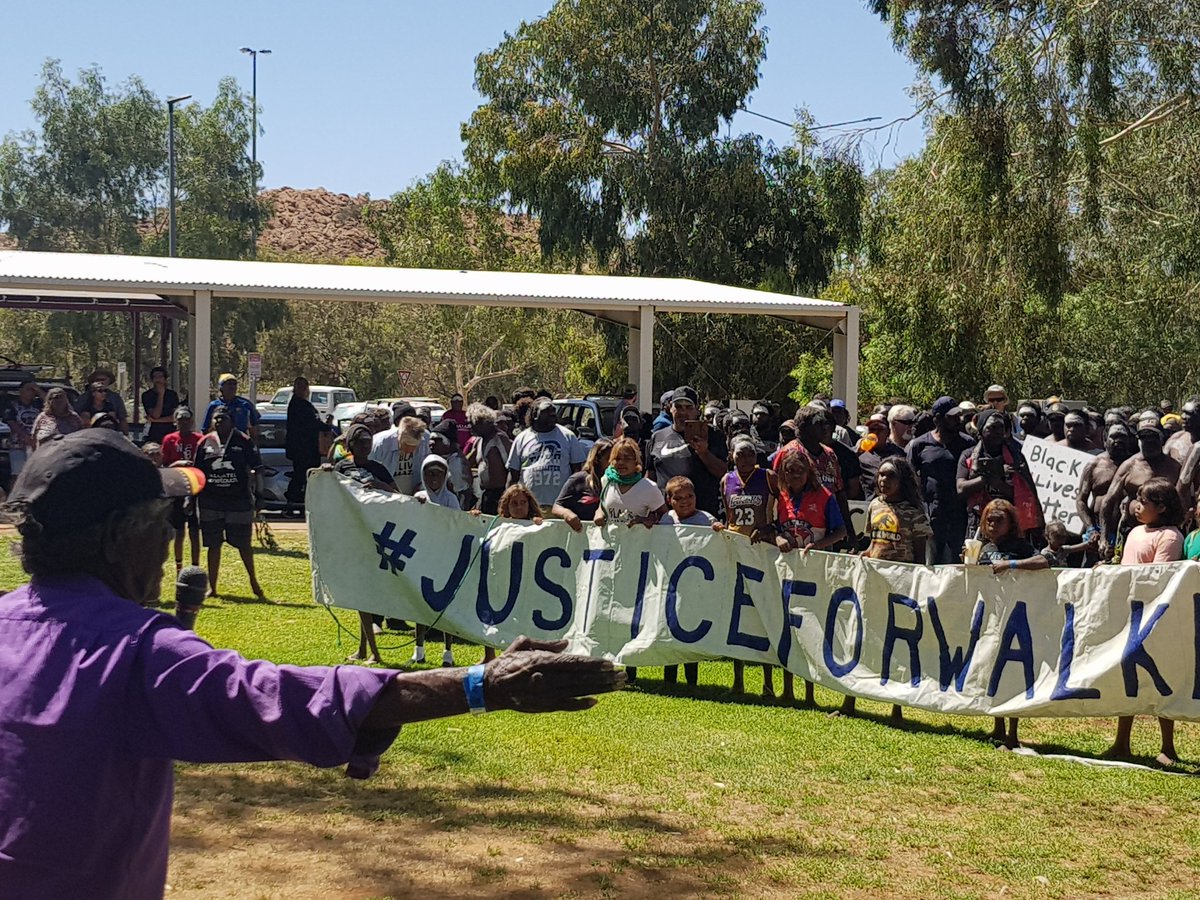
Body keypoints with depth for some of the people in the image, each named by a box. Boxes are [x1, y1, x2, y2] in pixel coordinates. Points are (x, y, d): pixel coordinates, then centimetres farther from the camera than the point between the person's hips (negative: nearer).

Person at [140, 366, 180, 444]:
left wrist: (156, 420, -7)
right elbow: (155, 415, -9)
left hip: (169, 433, 1)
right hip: (153, 434, -1)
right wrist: (161, 395, -9)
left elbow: (175, 417, 0)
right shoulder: (146, 395, 2)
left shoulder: (172, 394, 7)